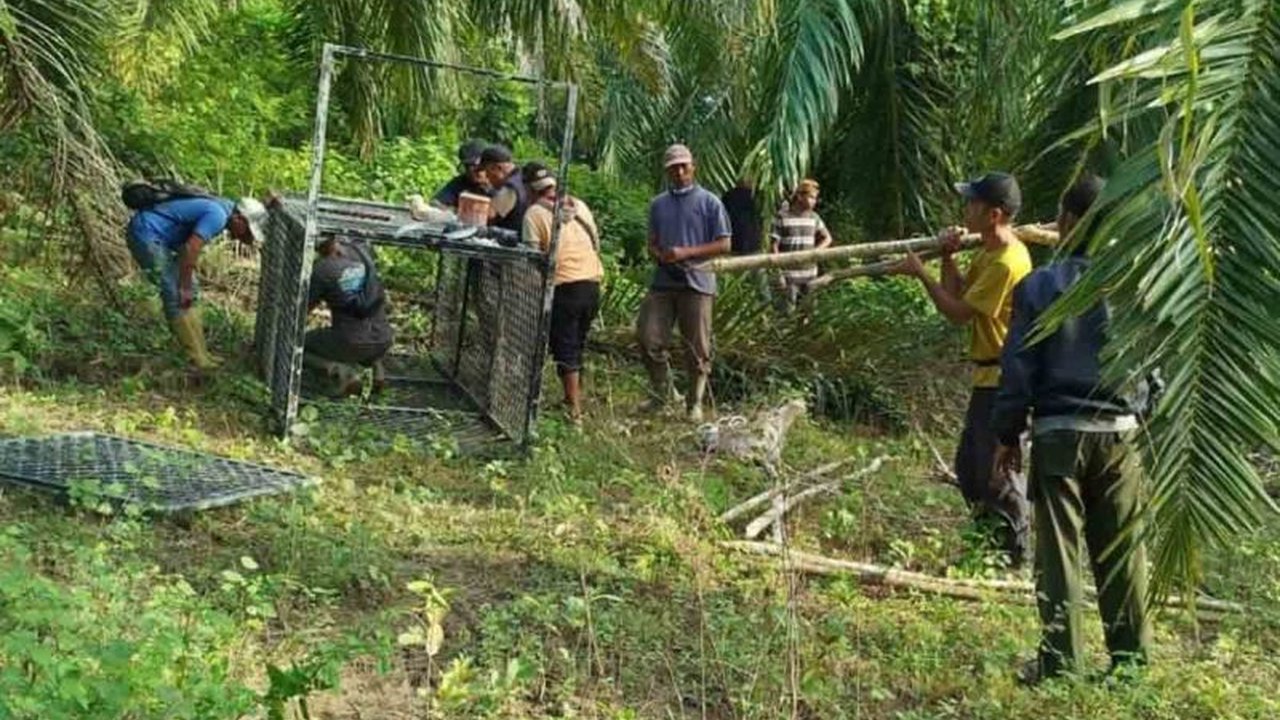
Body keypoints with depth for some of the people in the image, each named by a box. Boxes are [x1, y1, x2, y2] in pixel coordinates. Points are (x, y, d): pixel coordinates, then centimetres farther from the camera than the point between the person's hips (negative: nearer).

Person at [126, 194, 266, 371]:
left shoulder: (223, 208, 8)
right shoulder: (218, 216, -21)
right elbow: (190, 249, -26)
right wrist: (184, 288, -19)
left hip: (155, 236, 10)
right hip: (145, 234, -10)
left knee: (190, 290, 10)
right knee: (176, 296, -11)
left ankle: (200, 354, 13)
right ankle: (197, 359, -7)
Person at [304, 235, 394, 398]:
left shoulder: (321, 270, -12)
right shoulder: (362, 250, 1)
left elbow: (306, 307, 2)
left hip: (353, 344, -5)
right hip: (383, 342, 5)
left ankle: (340, 371, -5)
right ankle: (375, 363, 15)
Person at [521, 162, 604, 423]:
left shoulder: (535, 213, -5)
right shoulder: (579, 205, 12)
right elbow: (596, 243, 15)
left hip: (564, 286, -6)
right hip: (592, 283, 6)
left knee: (566, 349, 0)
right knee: (578, 345, 19)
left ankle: (574, 410, -1)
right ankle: (575, 397, 27)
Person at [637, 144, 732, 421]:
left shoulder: (709, 203, 0)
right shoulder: (658, 204, 13)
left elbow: (723, 244, -4)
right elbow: (652, 244, 17)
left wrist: (686, 253, -14)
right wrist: (661, 256, -8)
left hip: (697, 283, -4)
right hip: (663, 281, 4)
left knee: (697, 349, 0)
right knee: (649, 339, 0)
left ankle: (695, 404, 13)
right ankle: (661, 393, 19)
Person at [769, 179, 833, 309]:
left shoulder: (814, 217, 7)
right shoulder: (782, 216, -7)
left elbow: (827, 238, 17)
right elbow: (774, 245, -8)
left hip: (810, 273, 5)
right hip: (789, 274, -5)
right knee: (788, 309, -5)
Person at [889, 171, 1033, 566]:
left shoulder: (1006, 262, -22)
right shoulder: (989, 251, 10)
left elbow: (959, 312, -19)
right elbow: (958, 293, 11)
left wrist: (921, 273, -13)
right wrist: (947, 258, -2)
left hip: (1004, 381, -10)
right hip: (989, 376, 10)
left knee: (999, 472, -1)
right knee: (970, 466, 18)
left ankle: (1017, 555, 12)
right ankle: (995, 542, 31)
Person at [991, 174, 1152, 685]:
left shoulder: (1040, 286, -6)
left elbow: (1019, 368, -4)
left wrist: (1007, 434, 5)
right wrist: (1146, 419, 17)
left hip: (1058, 433, -2)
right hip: (1120, 431, 2)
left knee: (1059, 552, 4)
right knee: (1122, 554, 10)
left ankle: (1061, 661, 8)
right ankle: (1132, 658, 19)